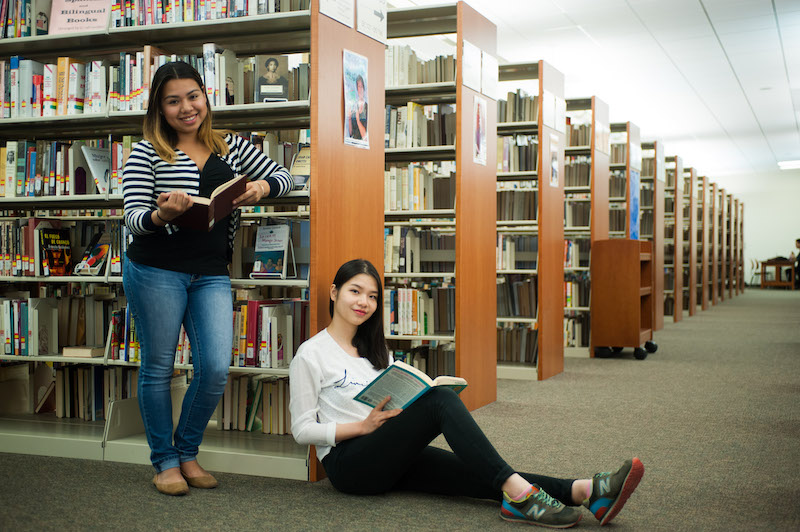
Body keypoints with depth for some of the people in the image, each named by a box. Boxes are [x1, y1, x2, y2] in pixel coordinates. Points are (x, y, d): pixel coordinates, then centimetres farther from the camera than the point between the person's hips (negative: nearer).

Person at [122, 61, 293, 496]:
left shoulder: (230, 146, 11)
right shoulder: (147, 152, -1)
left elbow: (283, 176, 16)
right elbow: (132, 217, -7)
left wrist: (261, 188, -7)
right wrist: (162, 215, -29)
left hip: (211, 275, 3)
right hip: (156, 272, -3)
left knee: (215, 371, -3)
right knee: (158, 367, 5)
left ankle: (187, 453, 21)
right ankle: (164, 461, 21)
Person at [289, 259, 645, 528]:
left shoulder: (374, 349, 19)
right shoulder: (310, 354, -3)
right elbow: (302, 430, -5)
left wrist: (408, 406, -3)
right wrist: (363, 426, -16)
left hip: (391, 457, 6)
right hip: (349, 464, -6)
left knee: (476, 474, -21)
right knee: (441, 400, -29)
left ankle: (586, 491, -39)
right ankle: (519, 494, -39)